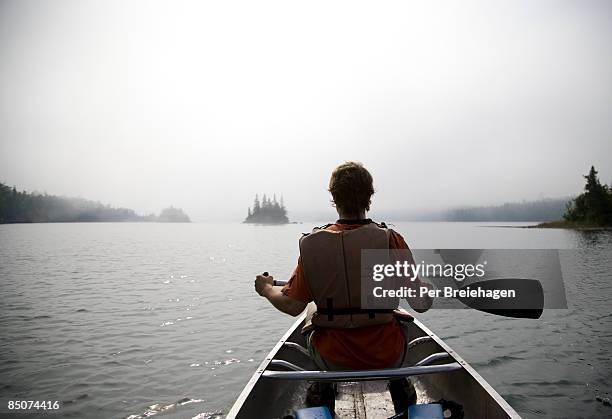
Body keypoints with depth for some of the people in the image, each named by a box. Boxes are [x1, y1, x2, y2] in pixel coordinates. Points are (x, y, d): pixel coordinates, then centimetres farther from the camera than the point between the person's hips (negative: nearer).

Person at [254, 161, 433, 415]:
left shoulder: (312, 244, -14)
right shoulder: (391, 240, -16)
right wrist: (427, 288, 9)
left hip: (333, 360, 0)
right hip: (387, 358, 0)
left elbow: (293, 306, -9)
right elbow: (421, 304, -14)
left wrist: (267, 289, 11)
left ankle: (324, 387, 32)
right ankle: (398, 383, 32)